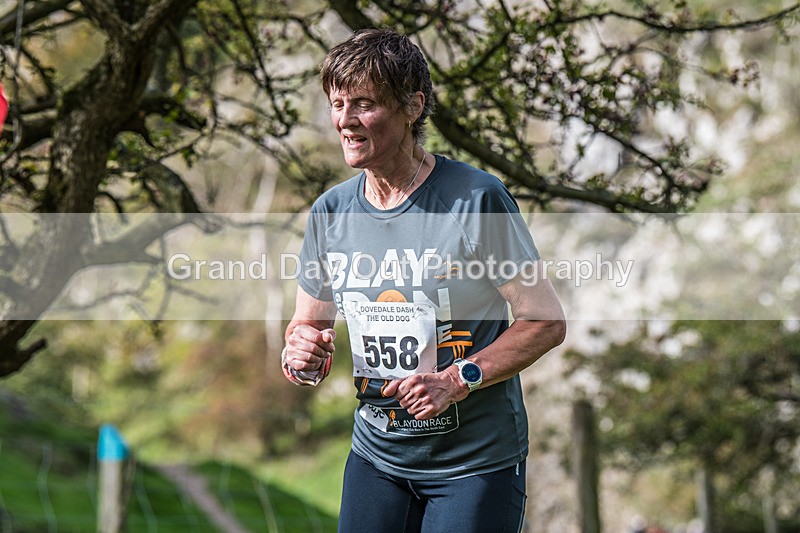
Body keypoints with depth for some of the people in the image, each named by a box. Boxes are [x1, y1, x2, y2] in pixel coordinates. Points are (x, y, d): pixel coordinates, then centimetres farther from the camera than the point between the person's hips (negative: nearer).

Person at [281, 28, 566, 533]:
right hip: (376, 457, 5)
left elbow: (547, 321, -12)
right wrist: (303, 355, -10)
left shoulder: (477, 198, -14)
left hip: (477, 461, -5)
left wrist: (458, 379, -22)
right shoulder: (331, 211, 2)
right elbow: (308, 323, 13)